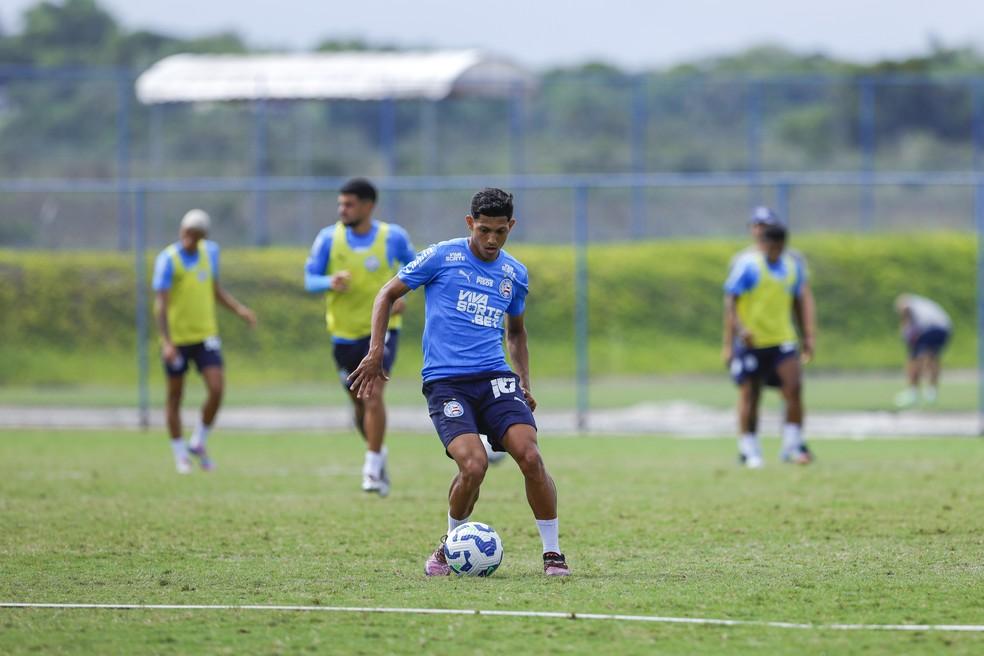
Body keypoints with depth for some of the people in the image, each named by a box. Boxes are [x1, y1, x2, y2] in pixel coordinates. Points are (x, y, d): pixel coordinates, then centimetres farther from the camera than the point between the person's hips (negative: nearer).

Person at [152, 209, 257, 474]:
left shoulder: (210, 251, 6)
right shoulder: (168, 259, -12)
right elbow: (160, 303, -16)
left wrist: (238, 309, 5)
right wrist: (166, 341, -25)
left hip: (206, 335, 4)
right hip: (177, 339, -4)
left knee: (217, 389, -10)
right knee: (175, 395, 5)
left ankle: (199, 443, 9)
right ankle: (180, 455, 17)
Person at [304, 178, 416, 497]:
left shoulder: (393, 237, -6)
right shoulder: (328, 238, -5)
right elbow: (310, 279, -2)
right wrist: (330, 282, -25)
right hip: (345, 334, 3)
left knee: (373, 395, -20)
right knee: (359, 404, 11)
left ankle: (373, 466, -13)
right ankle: (378, 453, 37)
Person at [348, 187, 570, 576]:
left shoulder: (515, 274, 13)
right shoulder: (442, 257, 0)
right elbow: (388, 295, 8)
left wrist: (525, 382, 18)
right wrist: (376, 352, -1)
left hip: (495, 377, 4)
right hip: (445, 381, -3)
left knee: (530, 457, -18)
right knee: (473, 465, -23)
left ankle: (552, 554, -5)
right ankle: (450, 546, 5)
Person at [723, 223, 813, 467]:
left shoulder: (793, 266, 10)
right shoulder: (746, 265, -7)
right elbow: (730, 301, -10)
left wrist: (806, 338, 16)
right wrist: (739, 329, -24)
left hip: (782, 340, 4)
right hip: (750, 341, -4)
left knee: (794, 387, -11)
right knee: (749, 395, 1)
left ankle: (793, 446, -2)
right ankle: (749, 450, 12)